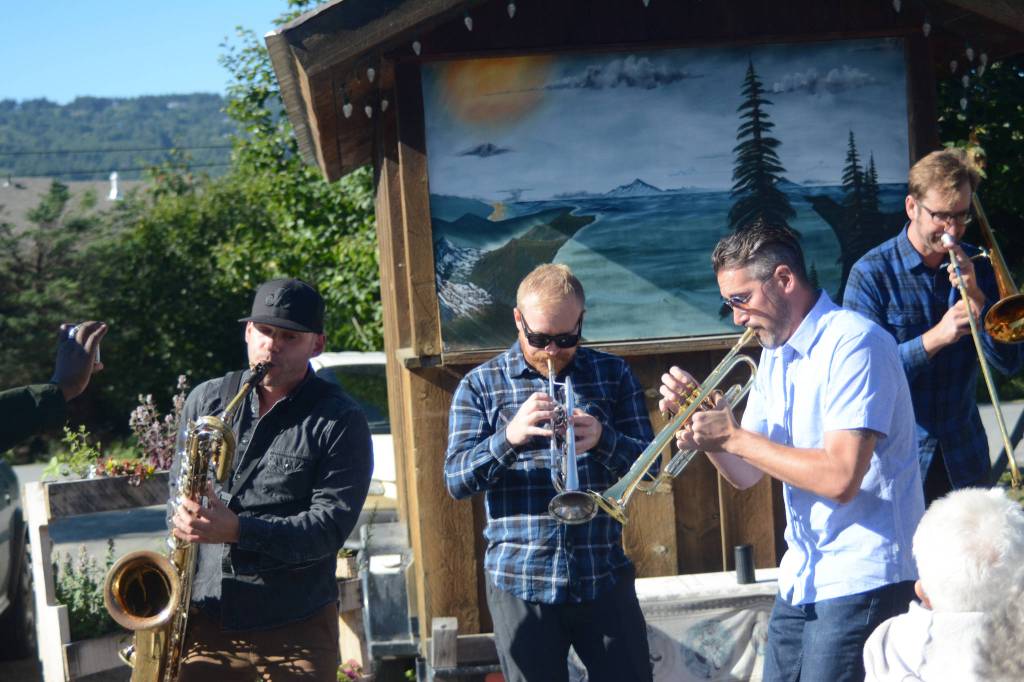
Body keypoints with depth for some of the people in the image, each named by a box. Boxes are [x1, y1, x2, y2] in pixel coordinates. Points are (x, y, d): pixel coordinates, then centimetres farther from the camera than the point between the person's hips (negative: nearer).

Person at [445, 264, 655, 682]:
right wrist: (508, 437, -22)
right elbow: (456, 480, -4)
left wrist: (603, 440, -18)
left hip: (605, 578, 1)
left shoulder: (613, 375, 9)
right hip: (519, 581, -1)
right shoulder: (480, 385, 4)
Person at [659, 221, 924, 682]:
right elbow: (746, 475, 14)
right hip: (801, 576, 8)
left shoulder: (853, 344, -16)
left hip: (861, 577, -8)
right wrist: (702, 423, -4)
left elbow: (839, 478, -25)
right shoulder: (775, 355, 12)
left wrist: (734, 436, -18)